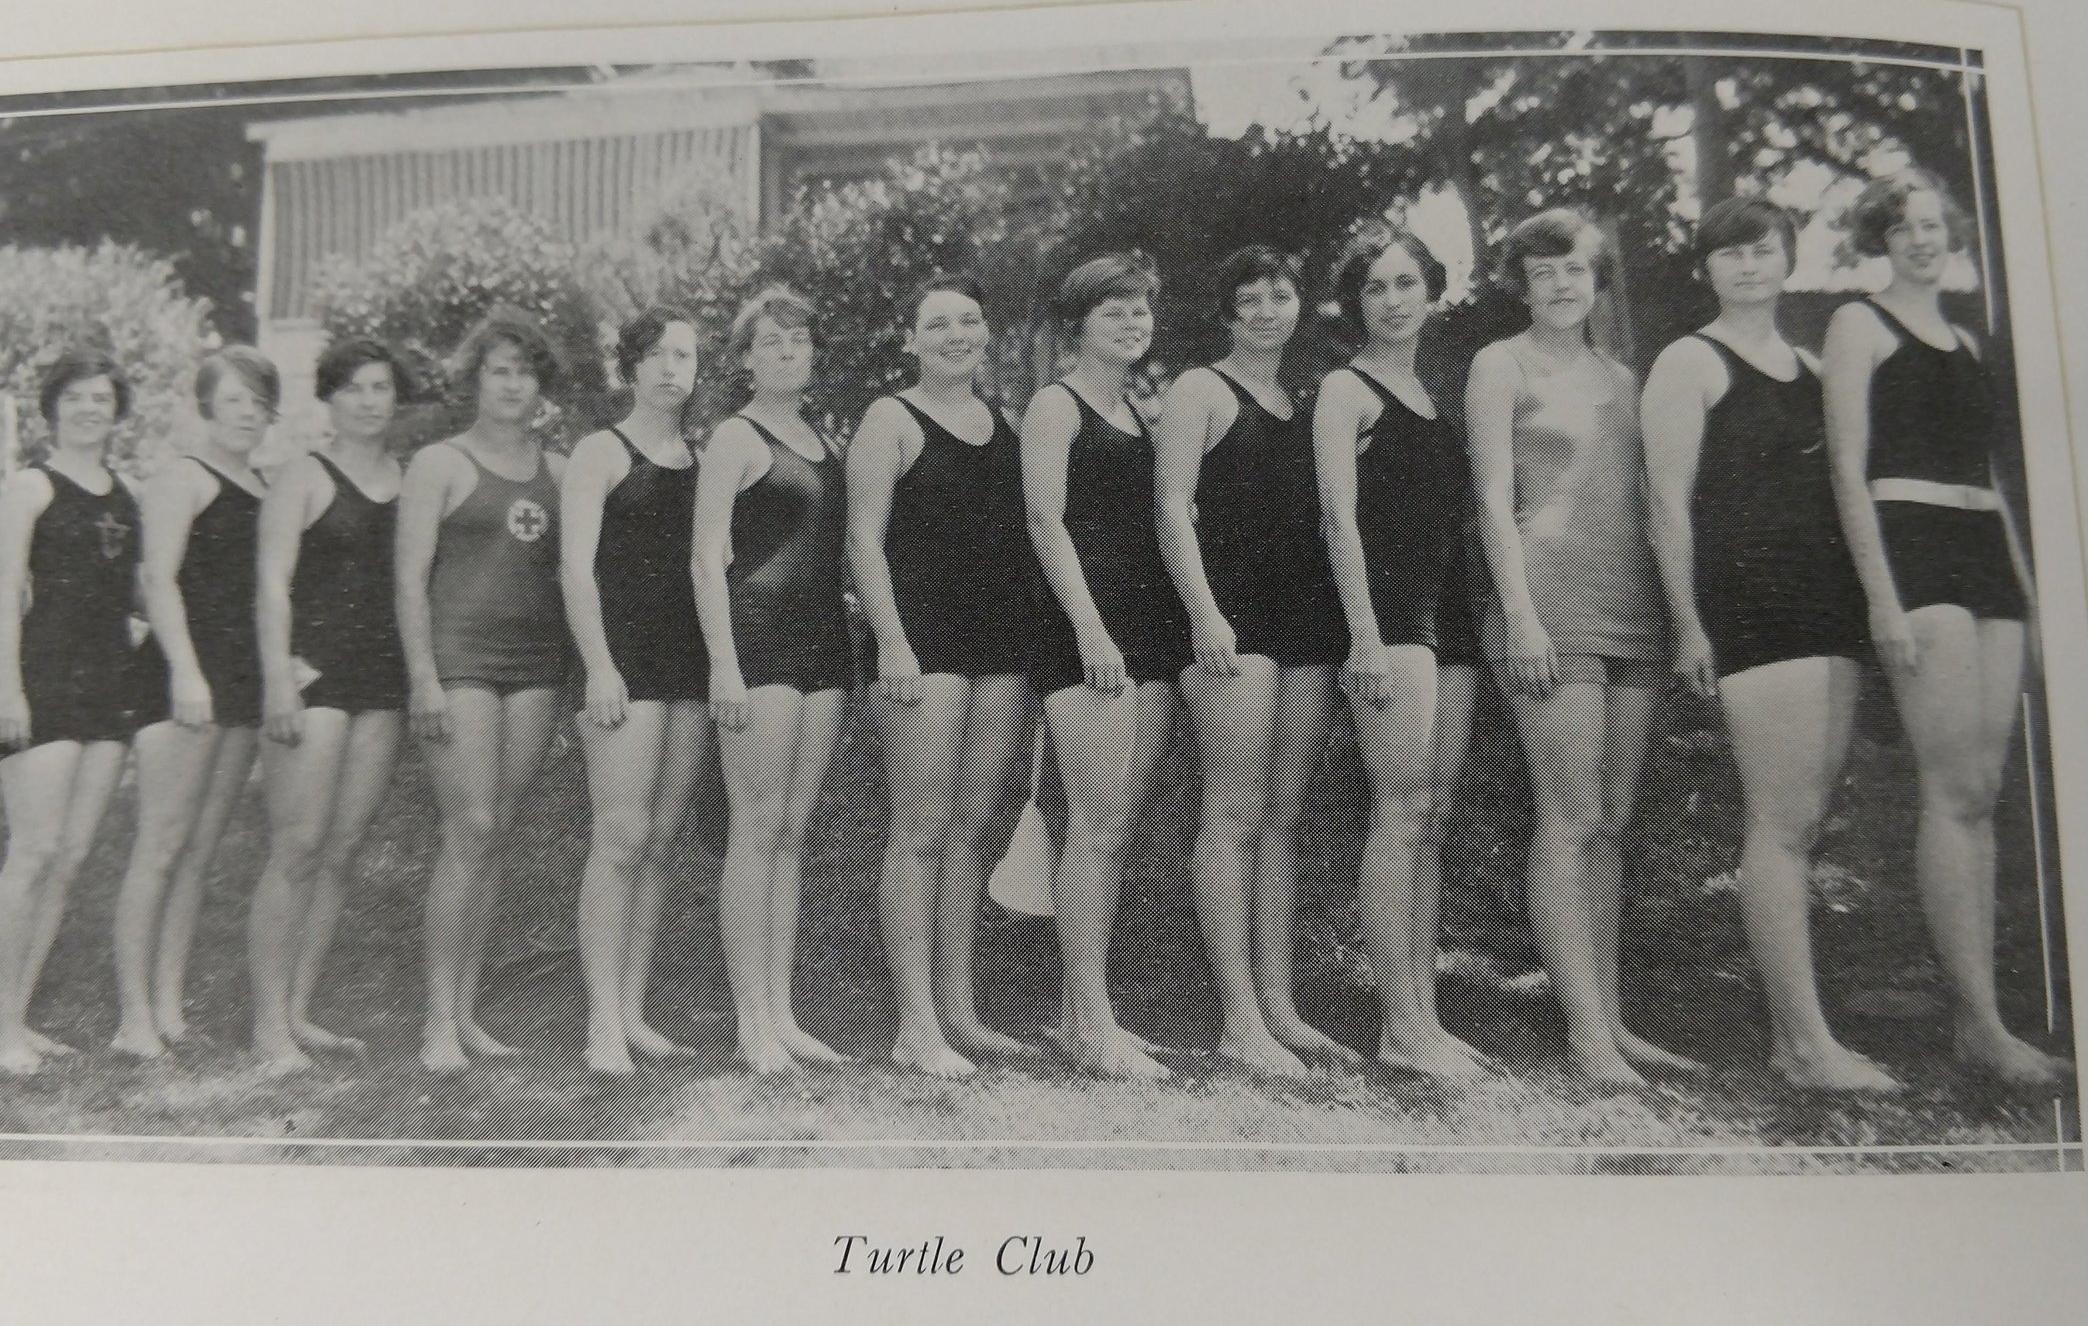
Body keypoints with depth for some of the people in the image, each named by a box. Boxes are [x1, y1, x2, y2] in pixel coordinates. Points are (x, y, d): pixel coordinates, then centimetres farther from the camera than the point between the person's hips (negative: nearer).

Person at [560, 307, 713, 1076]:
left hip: (694, 665, 5)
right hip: (628, 659, -5)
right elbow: (577, 567, -5)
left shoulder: (704, 458, 17)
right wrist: (599, 666, -14)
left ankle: (632, 1012, 11)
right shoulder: (602, 452, 3)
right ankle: (604, 1023, -7)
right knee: (621, 838, -11)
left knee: (661, 843, 5)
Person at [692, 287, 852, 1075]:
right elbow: (708, 559, -7)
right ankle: (753, 1022, 0)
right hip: (759, 639, -7)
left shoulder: (819, 443, 19)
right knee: (757, 831, -6)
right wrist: (723, 664, -16)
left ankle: (781, 1014, 12)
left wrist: (848, 653, 16)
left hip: (822, 642, 7)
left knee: (792, 833, 7)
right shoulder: (736, 439, -1)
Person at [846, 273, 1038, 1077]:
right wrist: (892, 644, -16)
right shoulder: (892, 420, 1)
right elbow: (864, 539, -6)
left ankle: (959, 1011, 15)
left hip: (1003, 641, 6)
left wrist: (1036, 638, 12)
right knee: (922, 830, -7)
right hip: (924, 637, -6)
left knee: (974, 827, 8)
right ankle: (917, 1028, -4)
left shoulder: (1004, 422, 18)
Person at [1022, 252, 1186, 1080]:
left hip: (1148, 629, 8)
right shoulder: (1056, 405, 0)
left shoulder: (1140, 412, 22)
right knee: (1098, 824, -10)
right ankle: (1093, 1024, -5)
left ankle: (1082, 1014, 12)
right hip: (1085, 632, -7)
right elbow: (1046, 523, -9)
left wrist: (1179, 624, 12)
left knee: (1119, 825, 6)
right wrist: (1091, 630, -18)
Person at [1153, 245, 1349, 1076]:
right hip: (1233, 614, -7)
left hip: (1305, 617, 7)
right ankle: (1240, 1020, -7)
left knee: (1284, 817, 6)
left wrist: (1341, 627, 14)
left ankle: (1278, 1008, 10)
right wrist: (1203, 612, -17)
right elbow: (1173, 506, -6)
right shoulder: (1200, 392, 3)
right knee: (1236, 814, -9)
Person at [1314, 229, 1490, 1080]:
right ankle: (1402, 1027, -8)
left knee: (1429, 816, 5)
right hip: (1387, 609, -7)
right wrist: (1365, 634, -18)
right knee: (1404, 808, -11)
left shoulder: (1433, 394, 21)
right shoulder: (1348, 389, 0)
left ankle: (1423, 1016, 9)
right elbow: (1340, 517, -9)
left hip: (1441, 612, 8)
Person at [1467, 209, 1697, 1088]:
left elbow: (1642, 501, 21)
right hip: (1551, 604, -6)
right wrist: (1521, 614, -14)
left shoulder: (1620, 378, 21)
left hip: (1633, 610, 6)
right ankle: (1586, 1032, -6)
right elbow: (1494, 500, -4)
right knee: (1570, 822, -9)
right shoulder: (1502, 365, 4)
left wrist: (1676, 615, 13)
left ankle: (1610, 1019, 11)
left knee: (1612, 823, 6)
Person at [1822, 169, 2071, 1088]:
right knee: (1956, 789, -13)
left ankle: (1977, 1019, 4)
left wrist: (2029, 588, 17)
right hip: (1910, 548, -7)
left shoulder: (1966, 343, 23)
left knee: (1979, 794, 2)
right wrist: (1881, 597, -15)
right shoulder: (1859, 324, 3)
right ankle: (1981, 1023, -12)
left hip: (1987, 556, 7)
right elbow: (1849, 471, -6)